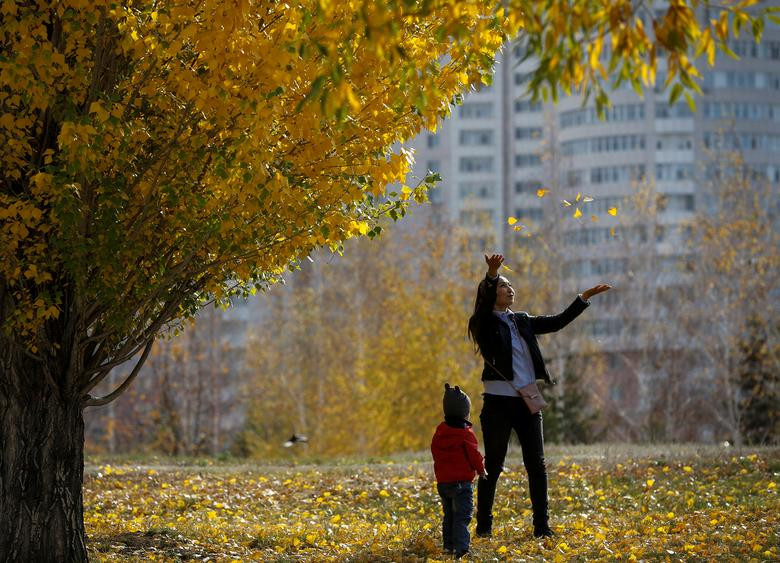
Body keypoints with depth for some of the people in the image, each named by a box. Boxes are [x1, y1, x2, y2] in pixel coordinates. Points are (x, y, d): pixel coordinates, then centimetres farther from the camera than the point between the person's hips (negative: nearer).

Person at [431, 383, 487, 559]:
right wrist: (481, 470, 12)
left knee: (449, 515, 18)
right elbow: (474, 455, -7)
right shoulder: (466, 434, -12)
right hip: (462, 481, -6)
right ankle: (461, 547, -23)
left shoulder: (439, 433, 7)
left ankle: (448, 545, 20)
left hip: (443, 482, 6)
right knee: (462, 516, -10)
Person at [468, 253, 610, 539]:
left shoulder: (522, 321, 15)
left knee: (537, 465, 2)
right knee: (492, 466, 1)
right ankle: (483, 525, 9)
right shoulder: (485, 324, -1)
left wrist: (585, 296, 12)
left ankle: (541, 525, 7)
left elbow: (557, 322, 17)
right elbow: (485, 301, -21)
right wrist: (492, 275, -38)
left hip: (528, 403, 5)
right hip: (498, 403, -5)